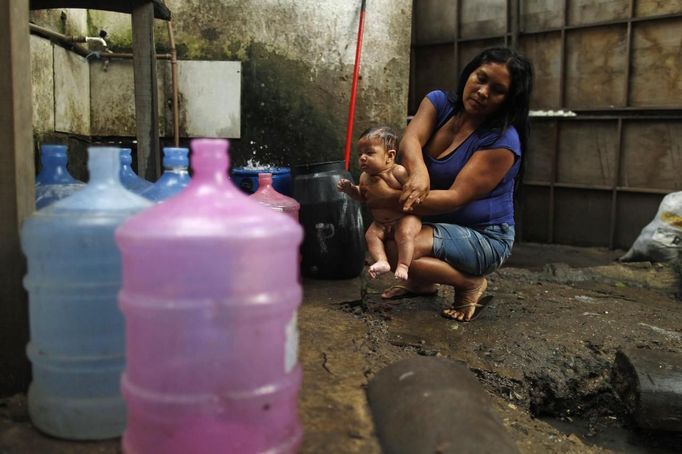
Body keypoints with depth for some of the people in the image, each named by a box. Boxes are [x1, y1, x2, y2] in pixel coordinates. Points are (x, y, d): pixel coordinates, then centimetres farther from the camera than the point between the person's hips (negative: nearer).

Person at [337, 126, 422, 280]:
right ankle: (382, 261, -21)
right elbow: (363, 196, 18)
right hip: (380, 223, 6)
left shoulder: (398, 171, -18)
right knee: (371, 234, -14)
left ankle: (403, 265, -24)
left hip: (405, 218, -6)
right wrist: (350, 189, 2)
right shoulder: (365, 177, 2)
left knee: (405, 233, -29)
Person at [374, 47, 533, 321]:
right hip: (435, 221, 7)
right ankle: (422, 281, 13)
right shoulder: (439, 102, -4)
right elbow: (410, 141, -21)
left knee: (397, 249, -28)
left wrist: (388, 200, -37)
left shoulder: (503, 141, -22)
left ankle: (470, 283, -5)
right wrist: (418, 173, -46)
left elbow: (456, 197, -28)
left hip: (483, 237, -7)